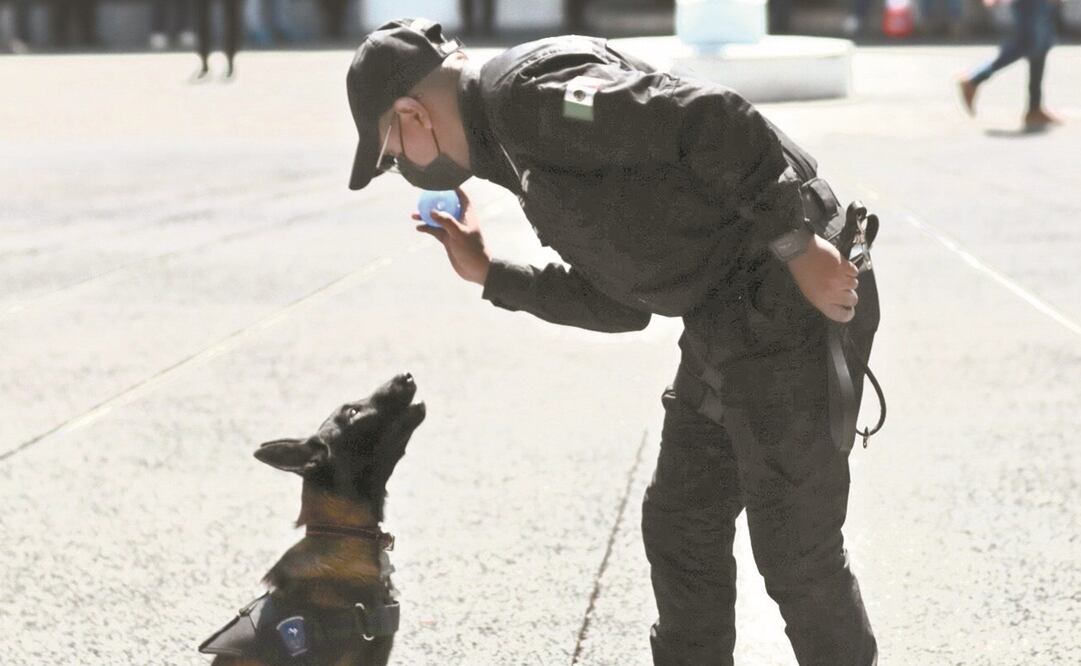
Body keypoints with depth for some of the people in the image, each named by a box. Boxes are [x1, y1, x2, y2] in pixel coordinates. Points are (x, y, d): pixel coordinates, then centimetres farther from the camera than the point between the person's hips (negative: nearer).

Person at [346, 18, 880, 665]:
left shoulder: (529, 90, -14)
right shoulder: (525, 149, 18)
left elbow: (711, 120, -23)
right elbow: (621, 302, 20)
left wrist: (796, 245, -21)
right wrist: (490, 274, 22)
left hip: (792, 303, -10)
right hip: (729, 322, 10)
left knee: (795, 549, 1)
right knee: (681, 528, 18)